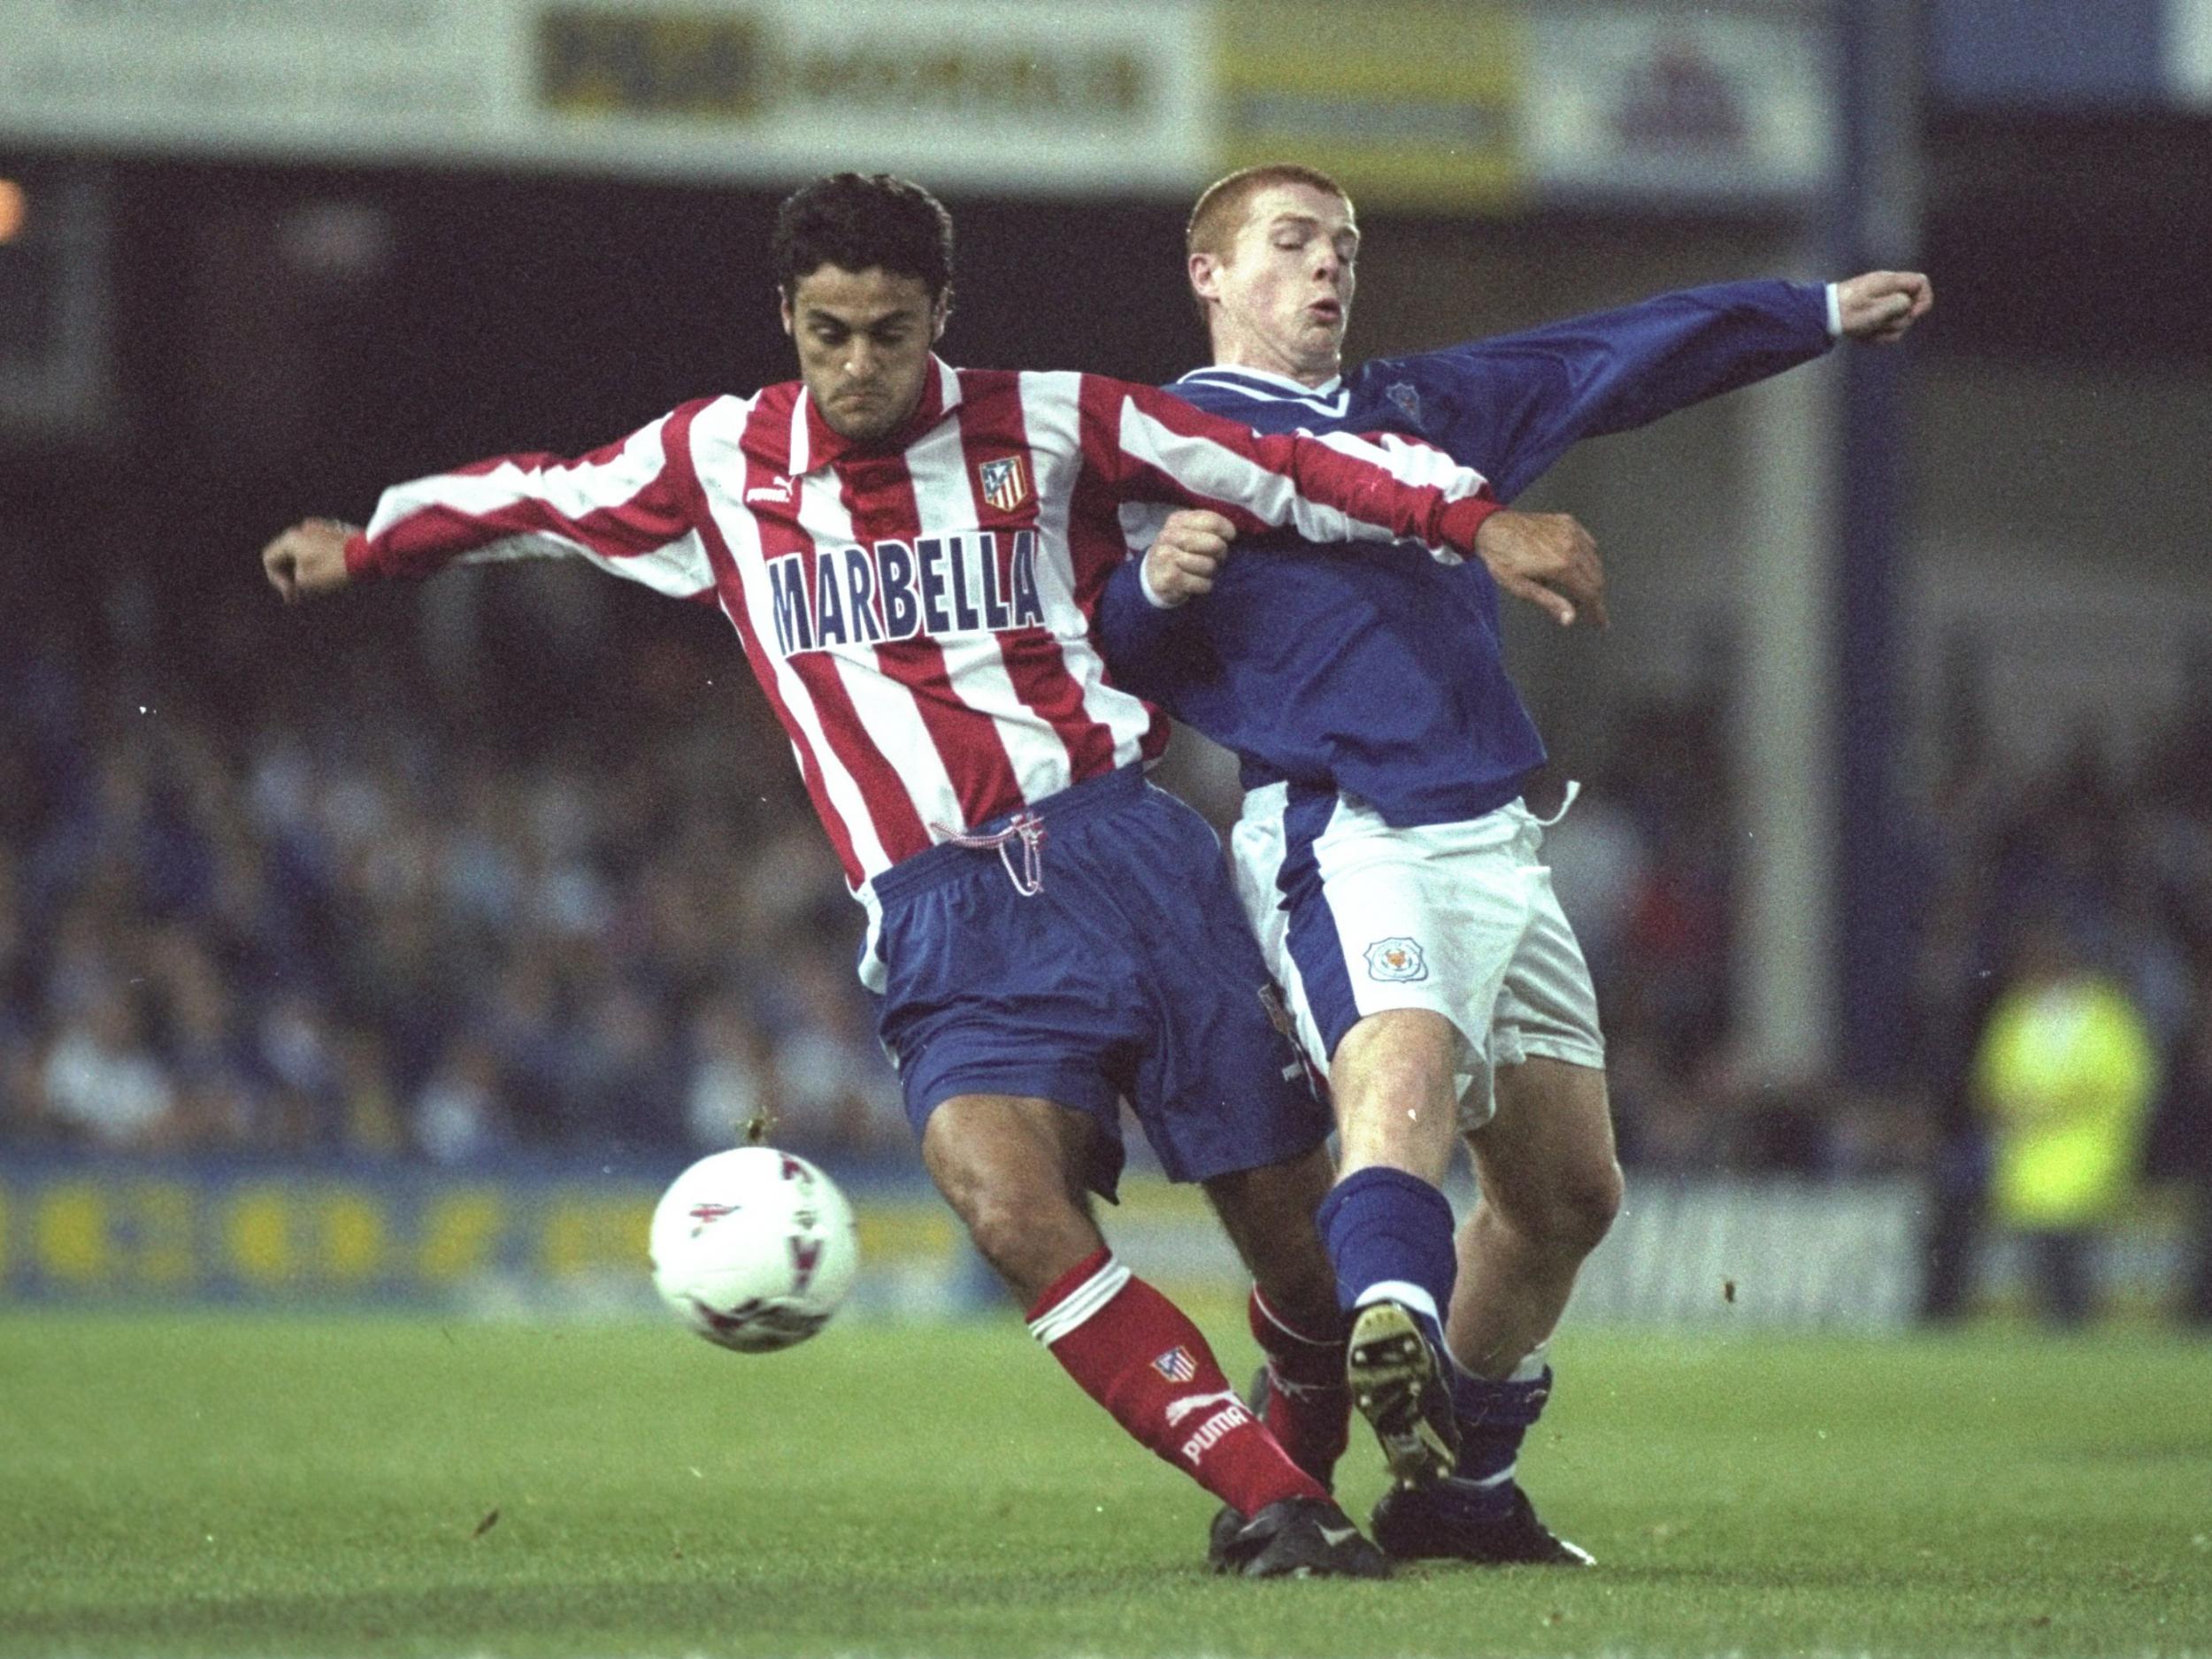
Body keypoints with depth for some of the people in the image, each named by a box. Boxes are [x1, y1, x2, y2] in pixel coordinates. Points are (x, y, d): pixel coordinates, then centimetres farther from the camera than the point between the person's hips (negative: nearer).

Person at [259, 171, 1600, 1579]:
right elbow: (538, 497, 29)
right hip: (939, 917, 0)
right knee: (1008, 1204, -27)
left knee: (1283, 1214, -2)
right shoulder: (715, 464, 12)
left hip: (1119, 850, 0)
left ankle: (1308, 1454, 28)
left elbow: (1290, 473, 8)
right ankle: (1273, 1507, -26)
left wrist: (1475, 519, -2)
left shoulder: (1052, 426, 7)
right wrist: (366, 548, 42)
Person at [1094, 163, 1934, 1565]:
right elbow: (1103, 661, -4)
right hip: (1341, 834, -8)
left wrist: (1822, 314, 38)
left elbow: (1621, 362, 33)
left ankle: (1459, 1486, 22)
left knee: (1568, 1188, 10)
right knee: (1402, 1068, -35)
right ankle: (1389, 1336, -58)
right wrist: (1153, 585, -25)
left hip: (1496, 844, 8)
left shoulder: (1427, 405, 25)